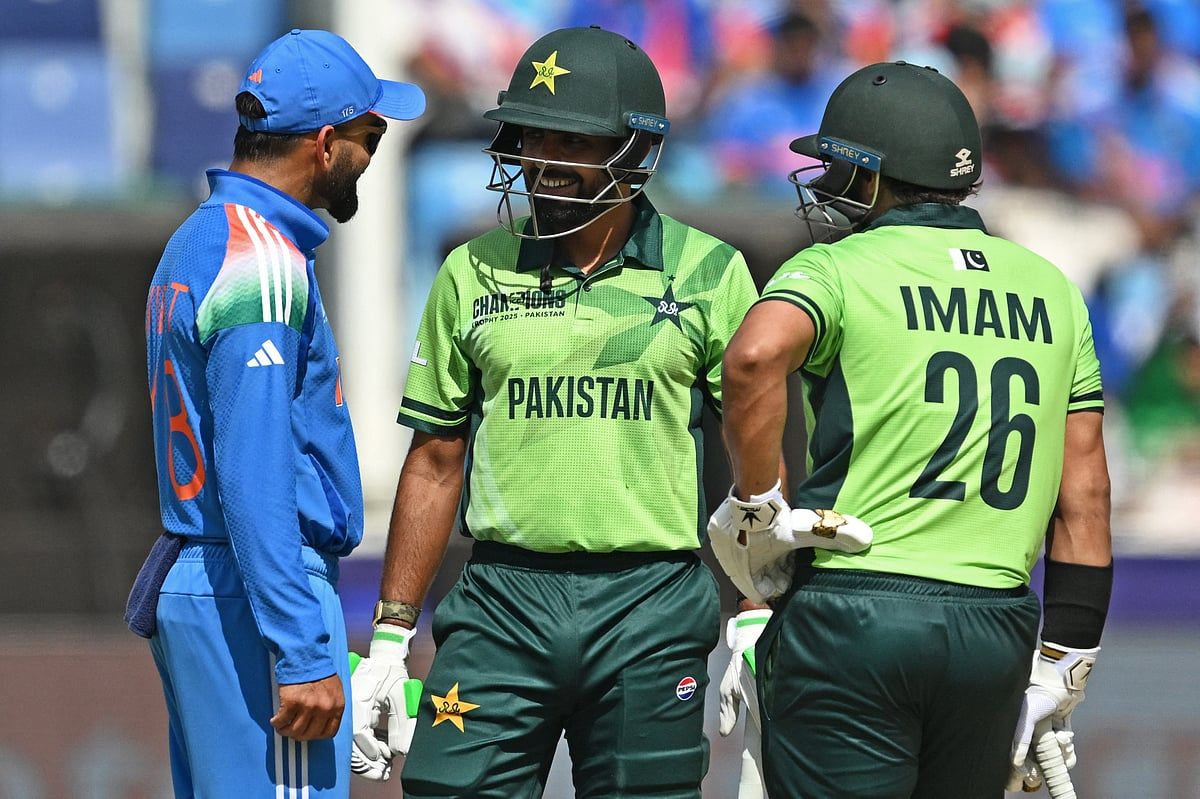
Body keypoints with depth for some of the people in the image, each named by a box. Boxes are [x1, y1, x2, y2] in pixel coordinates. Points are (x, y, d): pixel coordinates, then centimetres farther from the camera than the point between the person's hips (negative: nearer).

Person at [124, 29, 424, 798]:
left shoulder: (197, 242, 17)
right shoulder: (262, 259, -15)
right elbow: (254, 478, -21)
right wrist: (305, 654, -24)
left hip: (189, 583, 10)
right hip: (254, 592, -10)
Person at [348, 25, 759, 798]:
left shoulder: (710, 275, 3)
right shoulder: (473, 276, 8)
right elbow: (435, 463, 13)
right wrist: (390, 637, 8)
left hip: (652, 614, -1)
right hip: (503, 602, 1)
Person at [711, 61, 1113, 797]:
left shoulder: (838, 269, -1)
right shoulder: (1051, 291, 15)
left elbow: (756, 357, -25)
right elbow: (1084, 497, 13)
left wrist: (755, 506, -11)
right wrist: (1061, 673, 15)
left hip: (851, 612, -5)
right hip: (996, 622, 5)